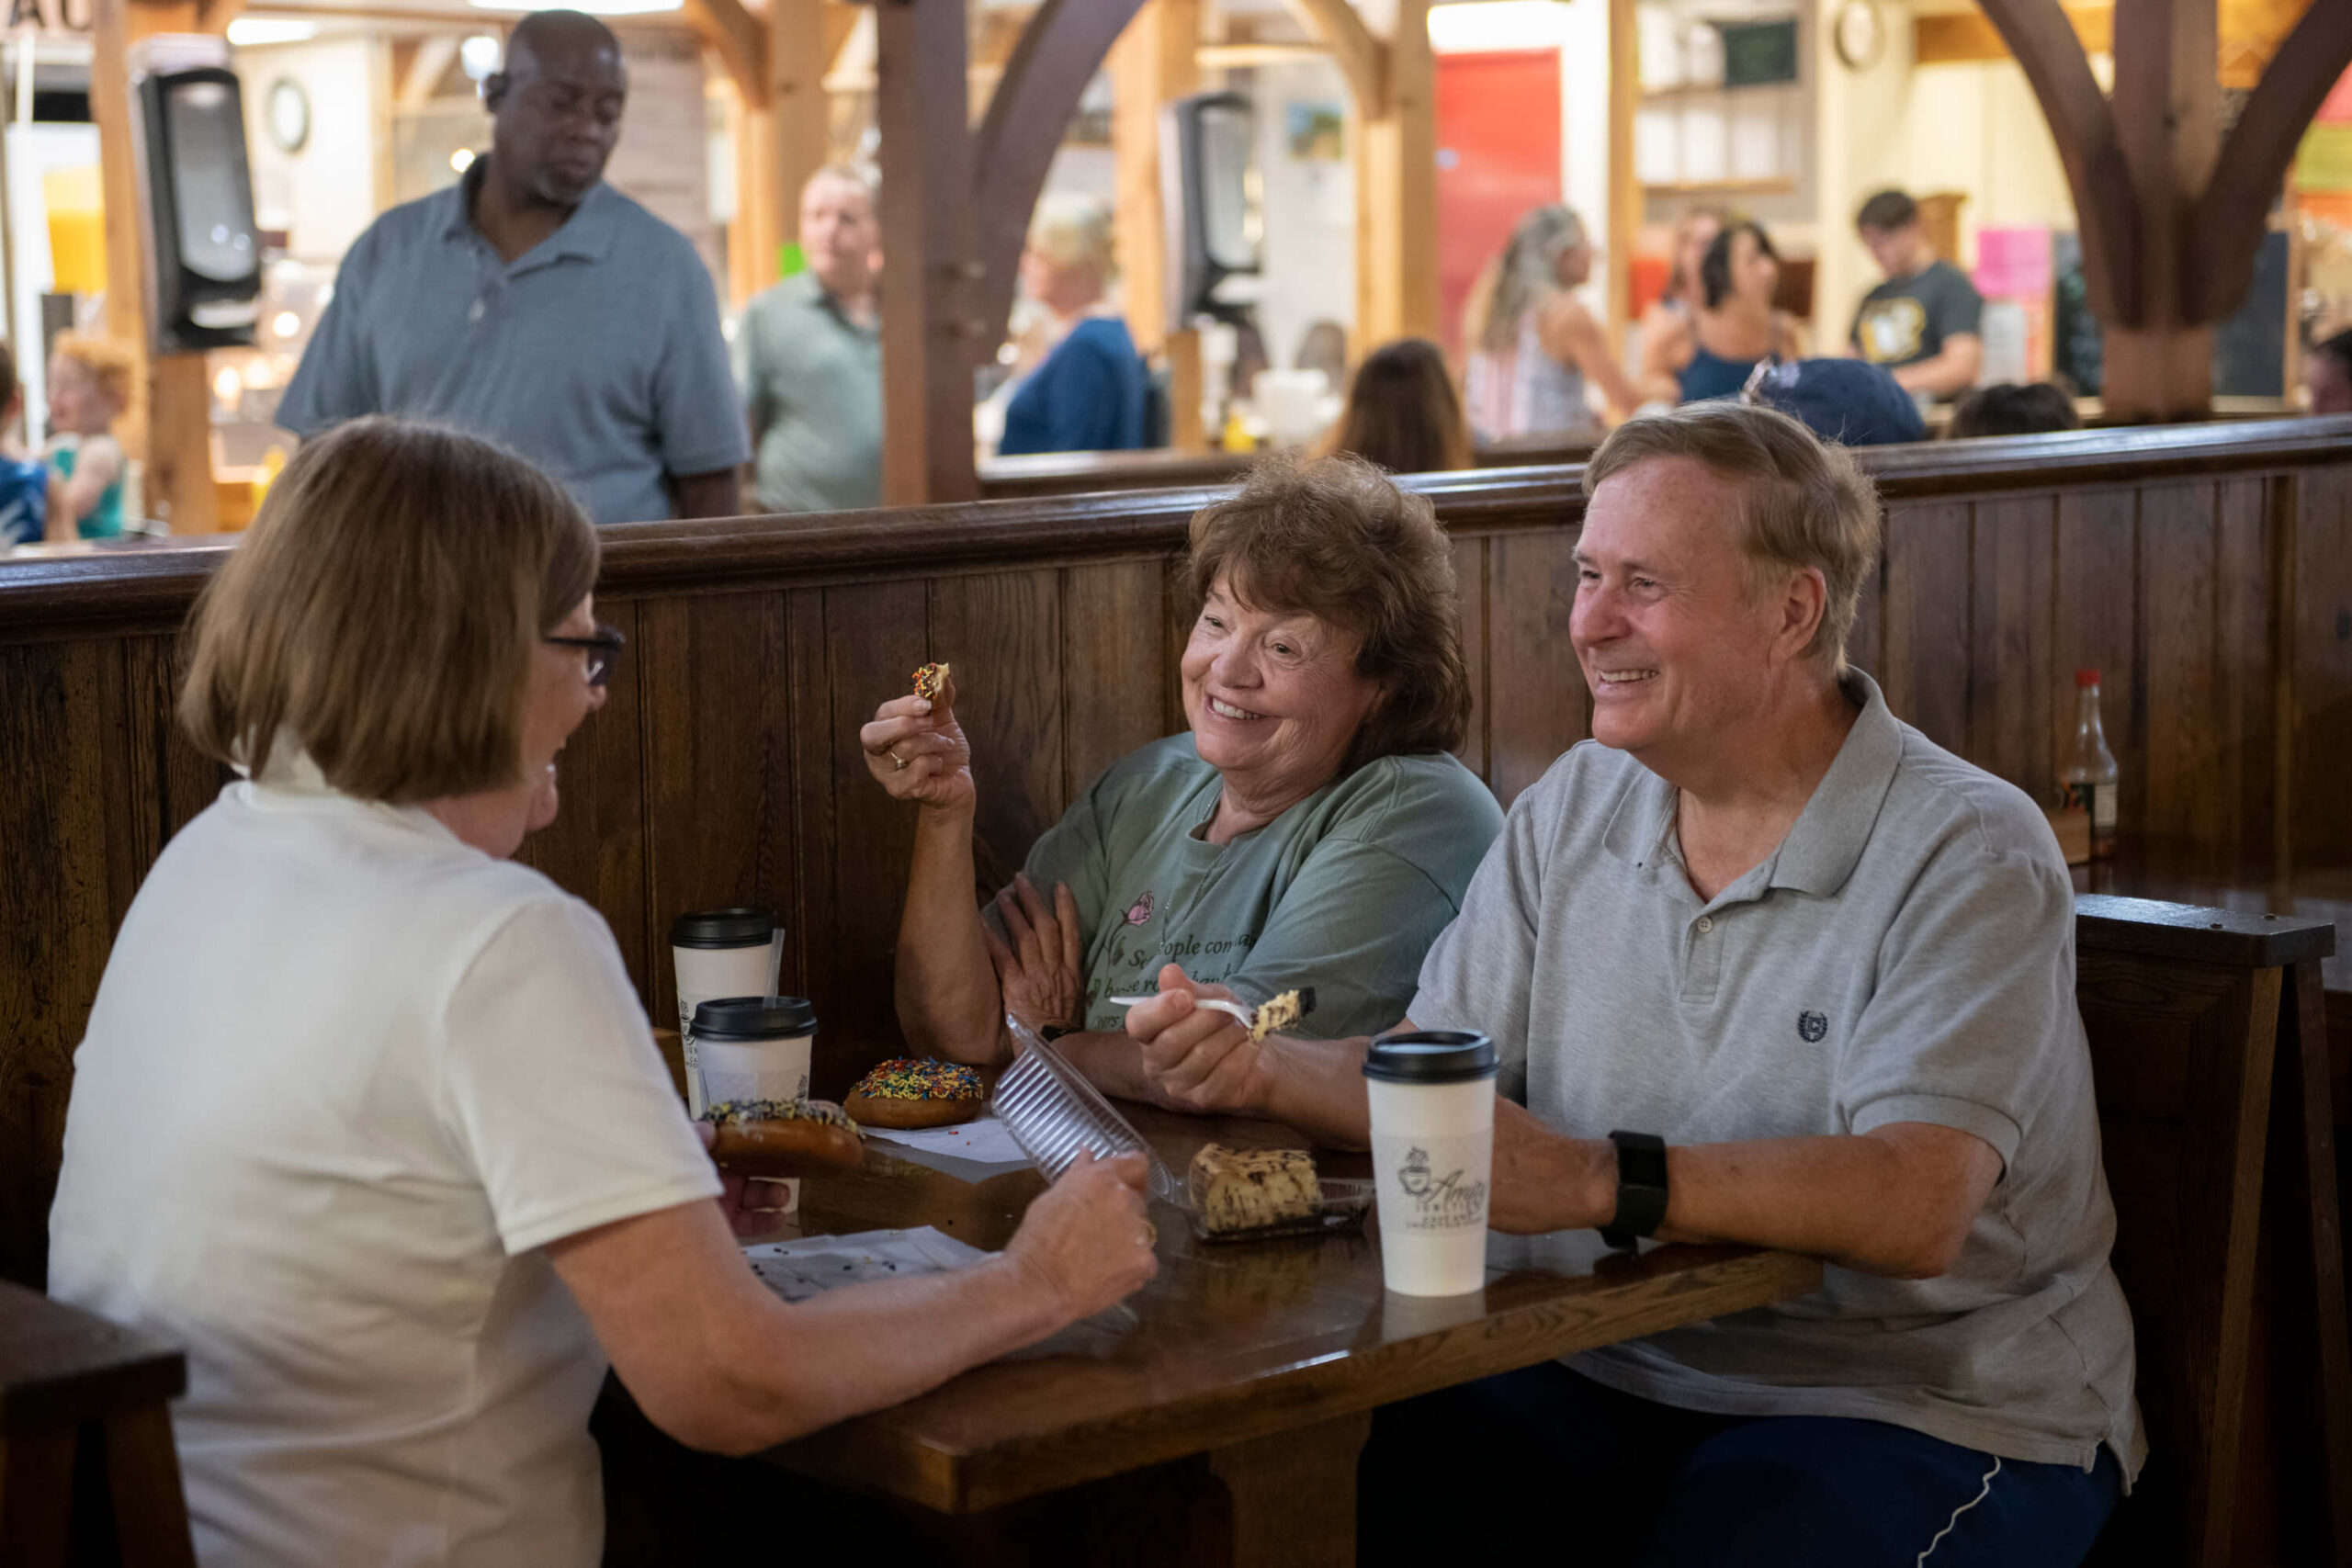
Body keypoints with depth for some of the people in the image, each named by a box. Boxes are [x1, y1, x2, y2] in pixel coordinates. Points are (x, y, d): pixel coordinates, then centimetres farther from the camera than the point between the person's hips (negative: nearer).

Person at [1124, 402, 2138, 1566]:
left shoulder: (1965, 854, -14)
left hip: (1928, 1411, -5)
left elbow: (1915, 1206, -26)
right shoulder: (1573, 809, 9)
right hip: (1617, 1372, 5)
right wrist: (1265, 1071, -10)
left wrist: (1596, 1180, -36)